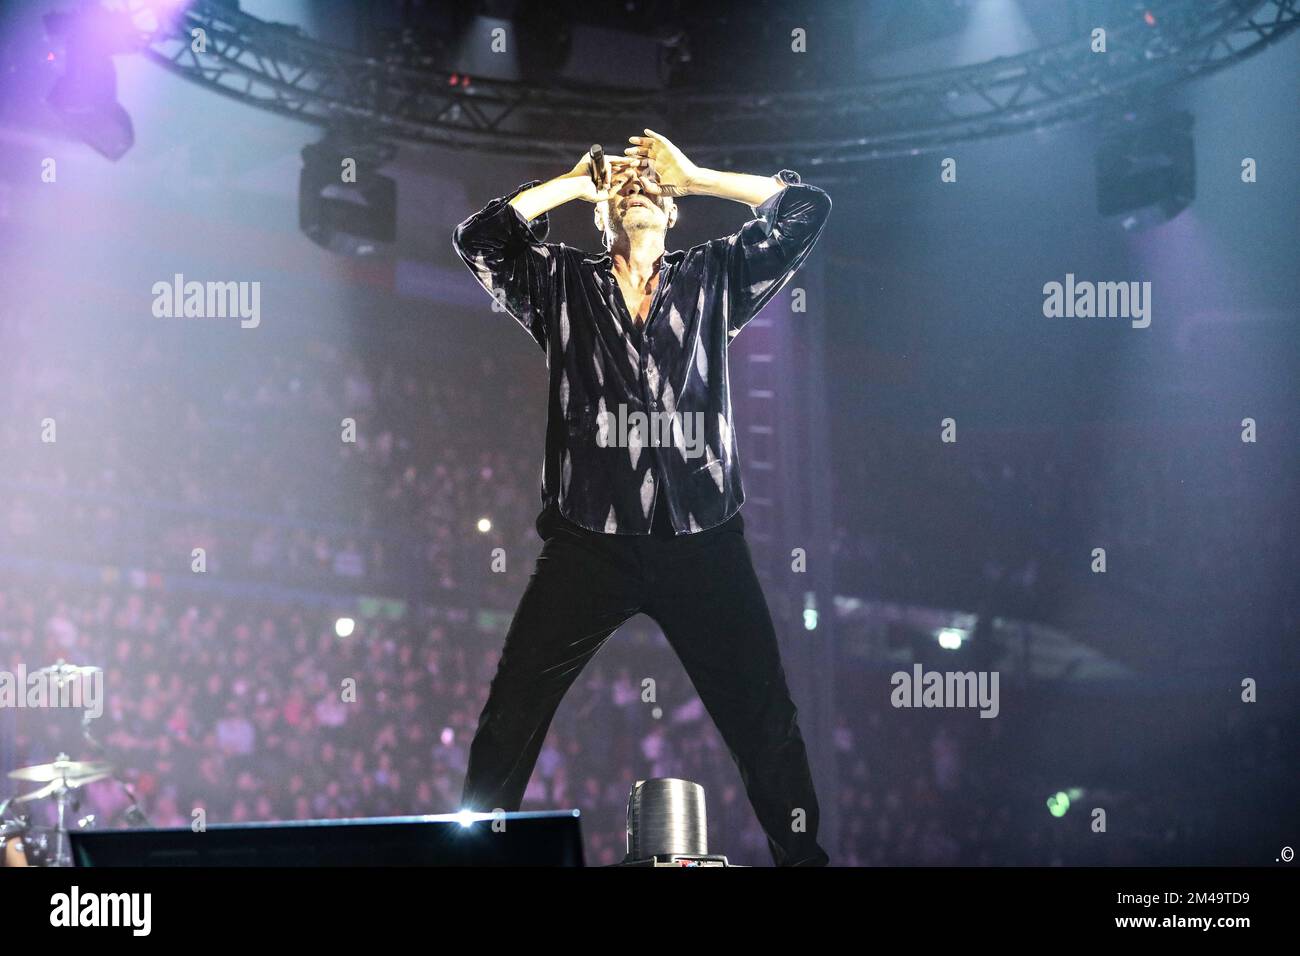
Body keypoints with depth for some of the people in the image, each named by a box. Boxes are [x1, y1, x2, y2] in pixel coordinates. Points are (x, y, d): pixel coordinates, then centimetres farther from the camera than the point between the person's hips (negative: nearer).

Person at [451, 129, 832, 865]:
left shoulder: (714, 279, 11)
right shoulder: (563, 285, 10)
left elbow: (806, 209, 6)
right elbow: (479, 238, -2)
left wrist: (693, 176, 9)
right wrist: (574, 182, 6)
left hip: (703, 542, 0)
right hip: (588, 546, 0)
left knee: (764, 715, 4)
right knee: (512, 715, 1)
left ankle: (802, 852, 15)